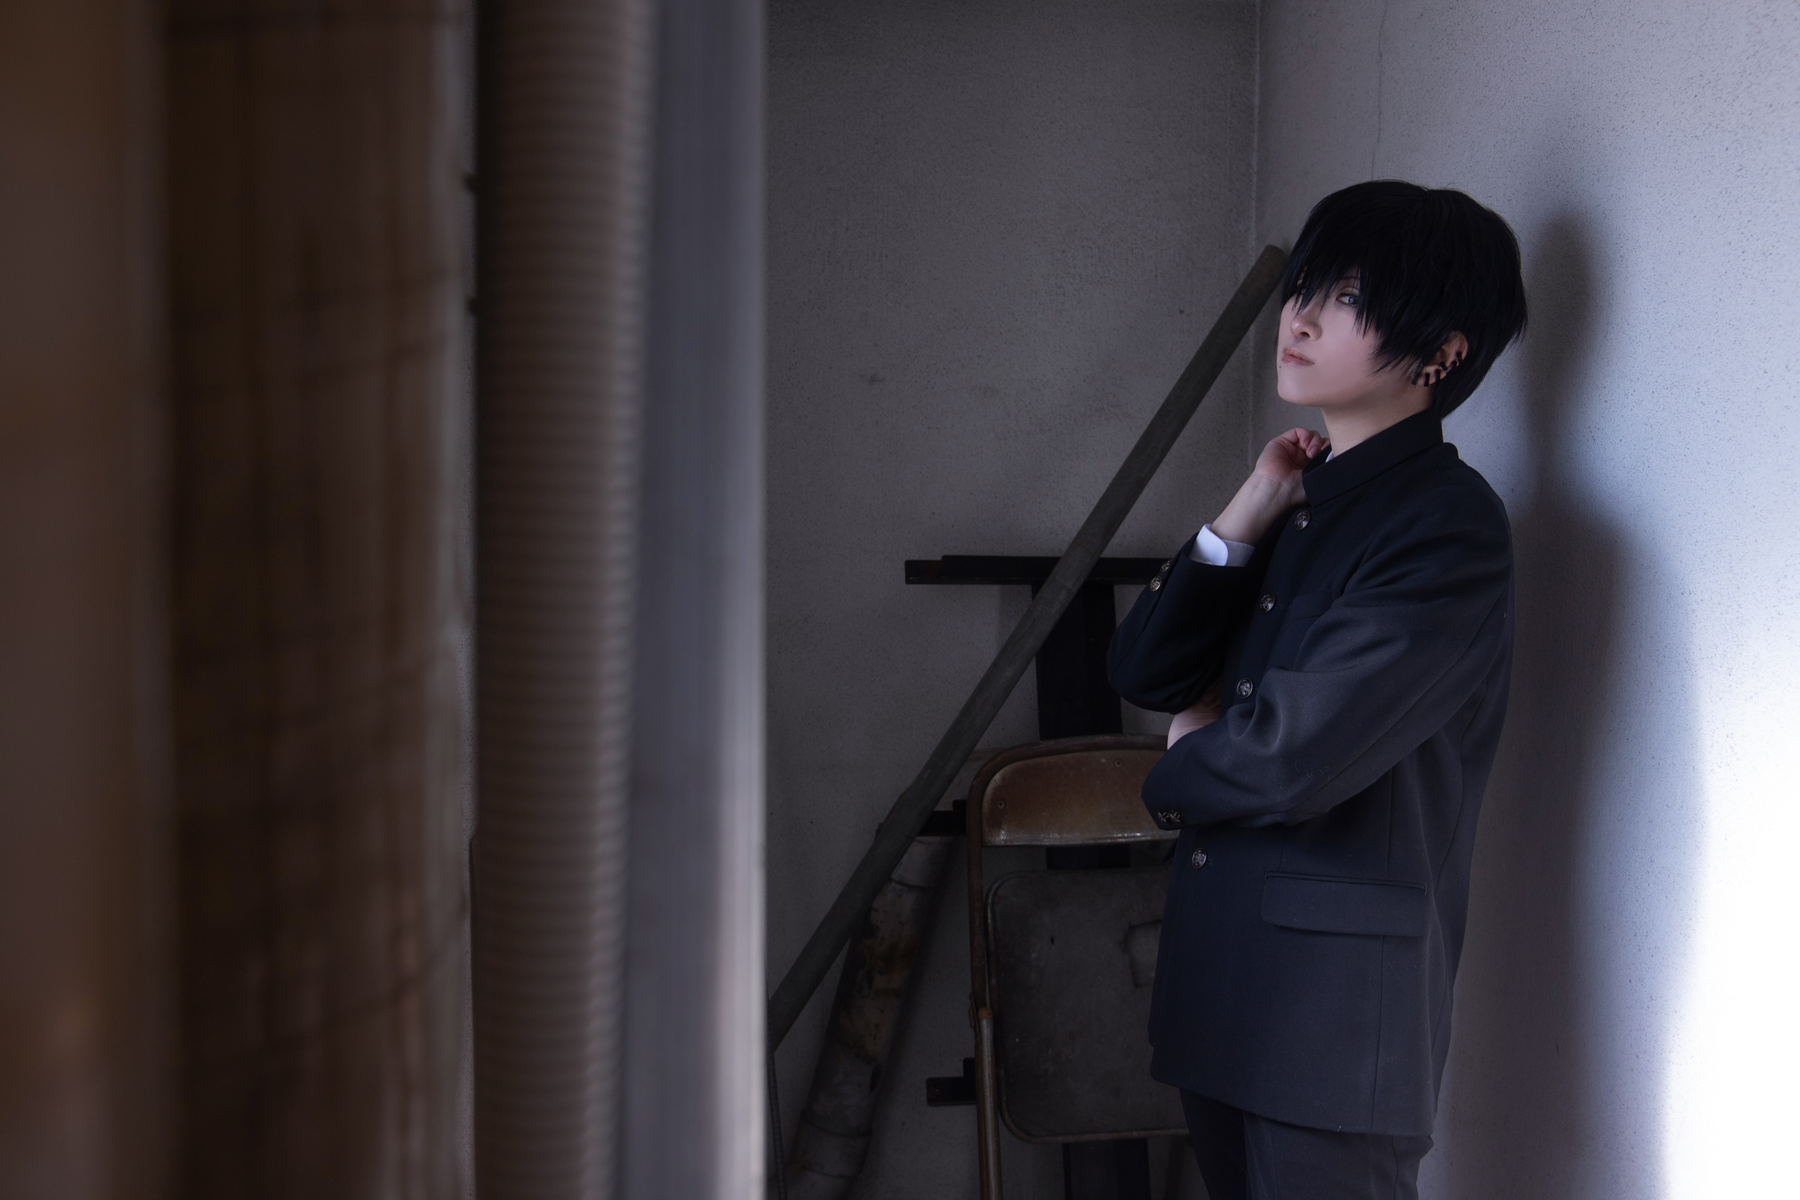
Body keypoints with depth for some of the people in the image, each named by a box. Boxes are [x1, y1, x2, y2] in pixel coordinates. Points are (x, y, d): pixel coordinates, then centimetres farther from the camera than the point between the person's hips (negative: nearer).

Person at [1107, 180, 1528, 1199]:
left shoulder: (1449, 525, -15)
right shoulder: (1303, 498, 11)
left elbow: (1290, 759, -22)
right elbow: (1143, 672, 7)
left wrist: (1183, 765, -1)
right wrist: (1243, 522, -4)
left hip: (1340, 997, -8)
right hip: (1219, 963, 8)